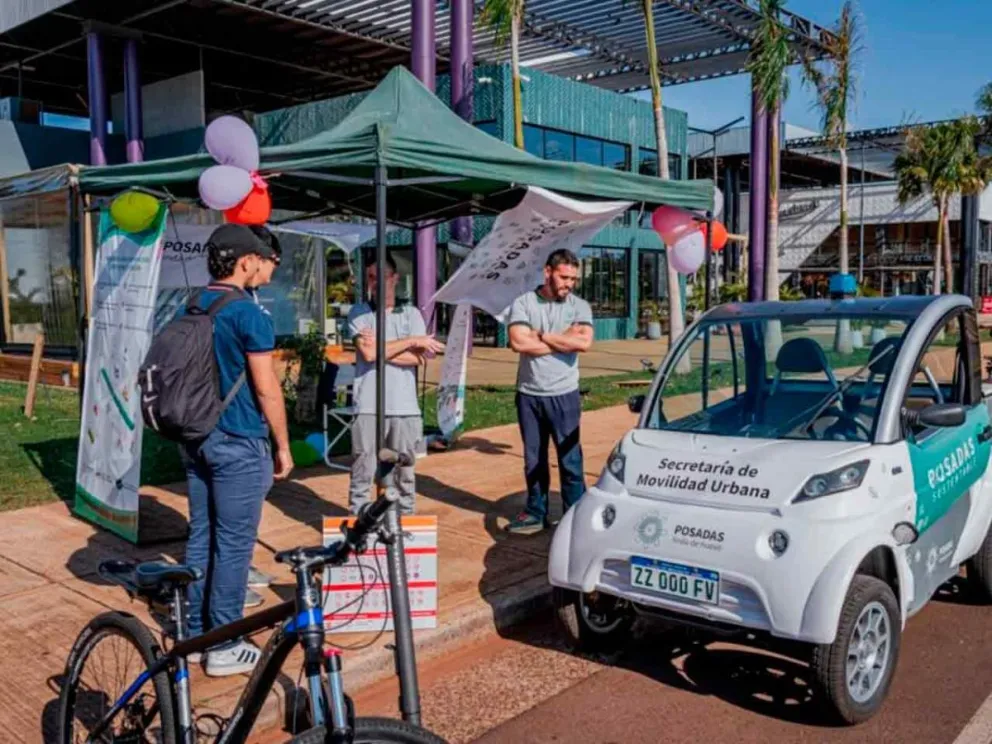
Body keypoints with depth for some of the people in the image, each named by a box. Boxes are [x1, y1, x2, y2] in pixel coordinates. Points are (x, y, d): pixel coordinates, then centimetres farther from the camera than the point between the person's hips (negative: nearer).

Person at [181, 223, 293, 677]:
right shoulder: (248, 314, -15)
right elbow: (266, 388, -16)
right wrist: (283, 446, -7)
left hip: (196, 440, 8)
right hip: (239, 444, -8)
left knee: (200, 536, 15)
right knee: (233, 544, 1)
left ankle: (193, 633, 24)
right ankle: (225, 647, 9)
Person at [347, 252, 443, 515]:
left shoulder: (412, 314, 9)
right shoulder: (358, 313, 5)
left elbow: (419, 358, -2)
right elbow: (368, 353, -11)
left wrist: (380, 350, -8)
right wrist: (412, 341, -5)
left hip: (405, 407, 2)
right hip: (368, 407, -2)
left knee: (403, 474, 11)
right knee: (362, 475, 3)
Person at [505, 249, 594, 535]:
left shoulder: (579, 306, 1)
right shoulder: (523, 303, 0)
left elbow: (584, 342, -17)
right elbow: (518, 342, -16)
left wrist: (541, 335, -11)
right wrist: (563, 339, -11)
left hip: (563, 395, -1)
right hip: (529, 394, 1)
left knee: (570, 460, 2)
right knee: (533, 459, 12)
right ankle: (536, 513, 25)